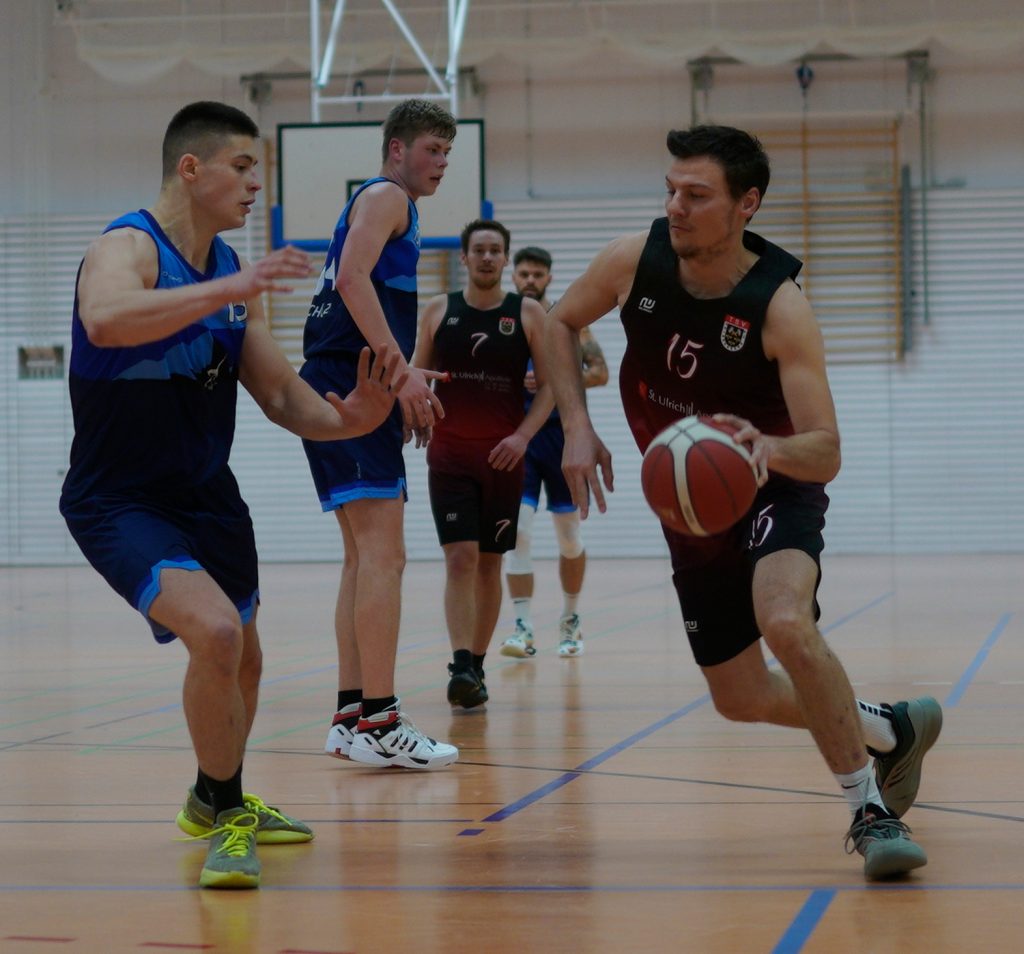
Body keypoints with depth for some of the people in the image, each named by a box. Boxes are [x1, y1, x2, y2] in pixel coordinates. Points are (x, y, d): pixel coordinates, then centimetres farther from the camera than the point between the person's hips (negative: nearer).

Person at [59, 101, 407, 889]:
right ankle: (225, 817, -7)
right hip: (120, 502, -8)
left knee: (242, 662, 20)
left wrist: (348, 416, -13)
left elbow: (282, 396, 7)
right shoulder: (127, 248, -19)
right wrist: (227, 291, -46)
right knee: (216, 631, -28)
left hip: (208, 496, 8)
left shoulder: (233, 273, 4)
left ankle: (218, 804, 47)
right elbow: (104, 320, -44)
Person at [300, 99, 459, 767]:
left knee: (366, 556, 12)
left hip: (343, 390, 11)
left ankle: (351, 716, 15)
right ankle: (377, 721, -20)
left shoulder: (390, 208, 27)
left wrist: (407, 378, 20)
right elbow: (352, 277, -19)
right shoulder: (385, 196, -3)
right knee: (383, 553, -16)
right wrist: (400, 368, -25)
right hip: (350, 385, -11)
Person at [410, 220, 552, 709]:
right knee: (460, 558, -12)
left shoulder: (528, 313, 0)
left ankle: (476, 666, 18)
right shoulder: (438, 310, 4)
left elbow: (550, 384, -1)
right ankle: (461, 668, -19)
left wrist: (522, 436, -13)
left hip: (503, 455, 1)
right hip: (449, 453, 0)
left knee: (489, 562, 7)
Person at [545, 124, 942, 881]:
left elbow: (826, 453, -29)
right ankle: (891, 730, 38)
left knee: (786, 622, -36)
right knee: (742, 698, 11)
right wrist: (577, 428, -8)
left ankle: (870, 811, -21)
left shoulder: (779, 306, -27)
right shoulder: (634, 260, -15)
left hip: (776, 490, -5)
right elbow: (560, 324, 5)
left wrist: (767, 448, -51)